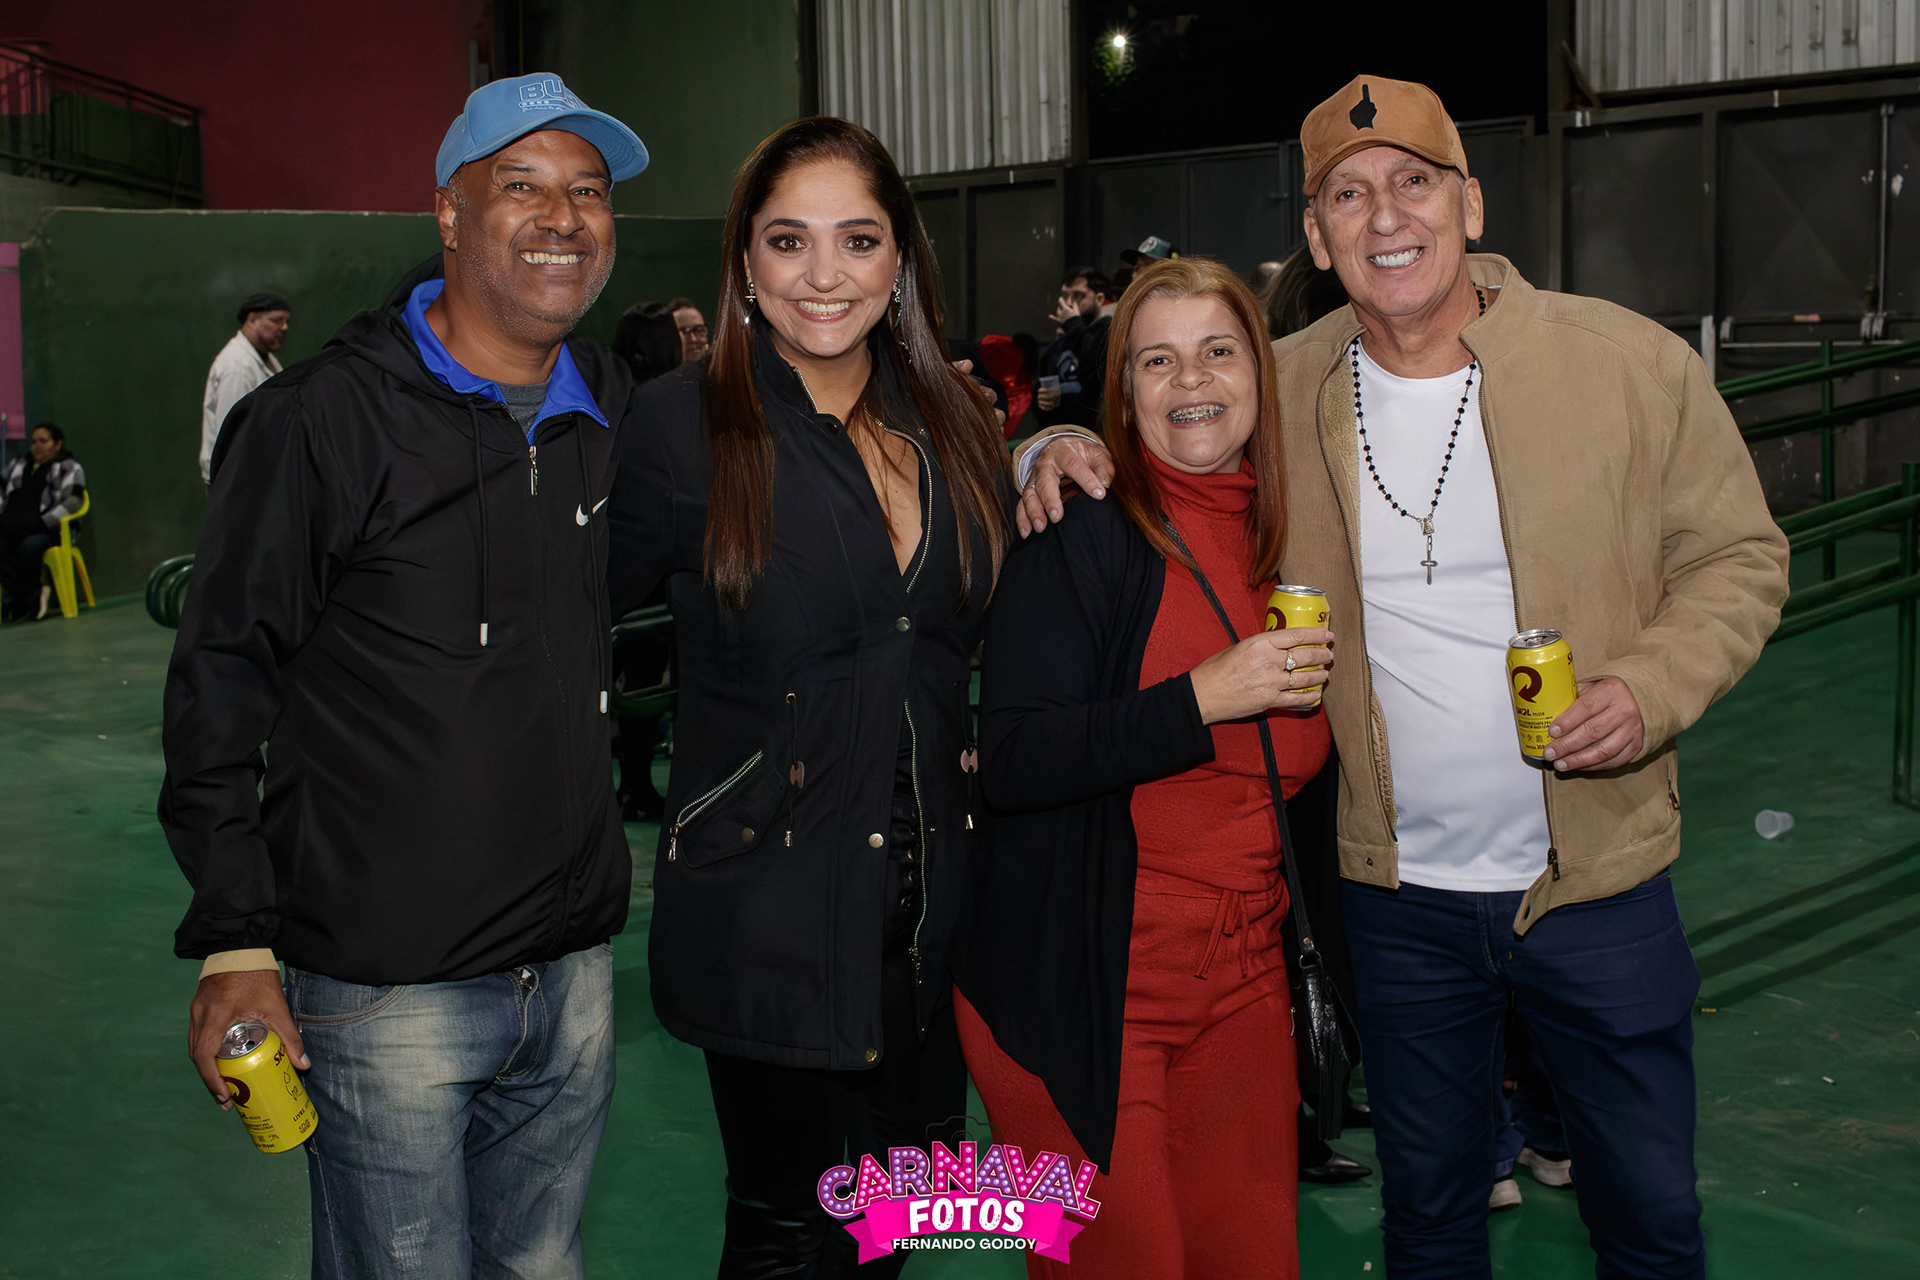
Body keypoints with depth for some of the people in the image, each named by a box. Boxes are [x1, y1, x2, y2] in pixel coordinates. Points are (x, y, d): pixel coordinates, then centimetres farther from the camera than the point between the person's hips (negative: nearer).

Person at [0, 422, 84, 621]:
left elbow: (73, 501, -4)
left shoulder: (69, 468, 10)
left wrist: (43, 522, -14)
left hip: (47, 531, -4)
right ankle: (34, 595, -25)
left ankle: (21, 601, -15)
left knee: (27, 548, -37)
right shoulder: (17, 466, 28)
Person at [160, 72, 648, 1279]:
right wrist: (234, 942, -11)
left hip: (575, 973, 6)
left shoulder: (616, 410, 7)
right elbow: (220, 684, -8)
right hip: (388, 993, -5)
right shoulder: (323, 421, -10)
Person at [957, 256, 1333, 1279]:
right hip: (1078, 992, -5)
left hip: (1243, 983, 6)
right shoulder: (1080, 541, -9)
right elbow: (1007, 764, -20)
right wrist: (1202, 700, -22)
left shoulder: (1292, 542, 10)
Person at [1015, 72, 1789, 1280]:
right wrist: (1074, 448, -9)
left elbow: (1737, 556, -1)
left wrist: (1652, 688, -19)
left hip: (1601, 883, -1)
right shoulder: (1281, 393, -3)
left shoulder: (1634, 363, -9)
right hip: (1398, 895, 2)